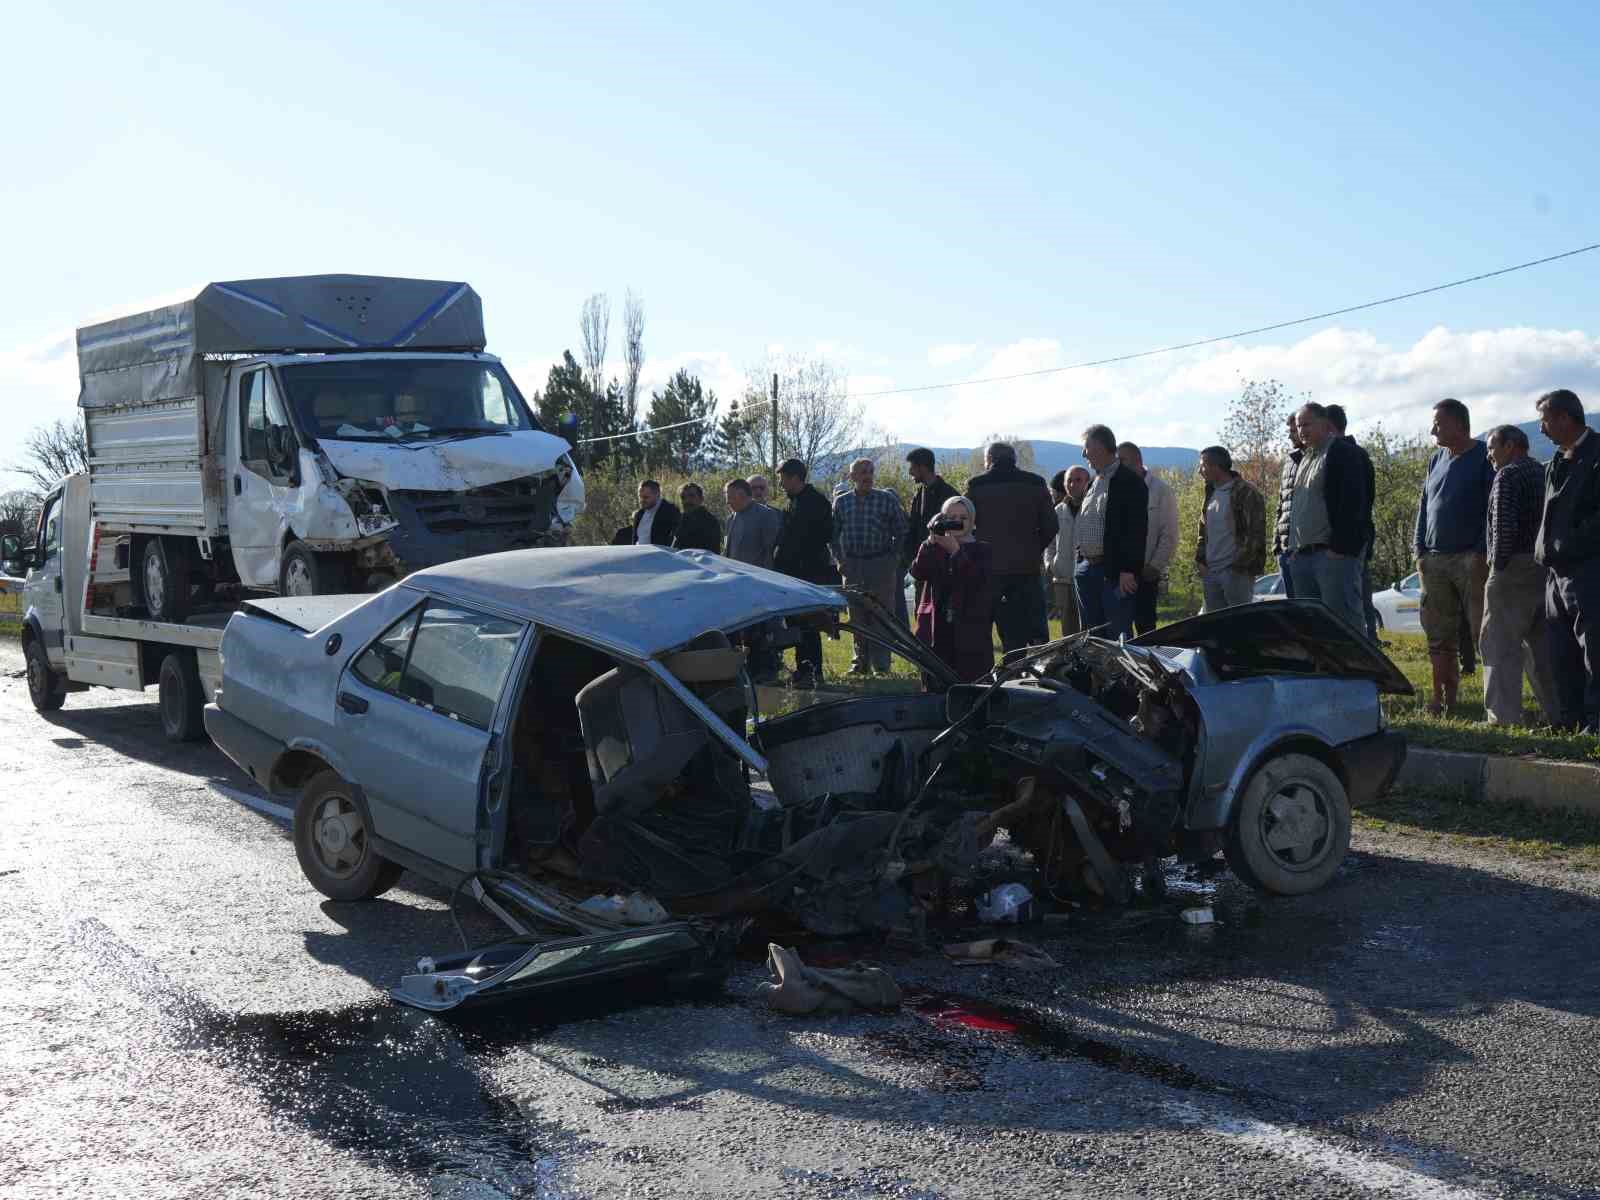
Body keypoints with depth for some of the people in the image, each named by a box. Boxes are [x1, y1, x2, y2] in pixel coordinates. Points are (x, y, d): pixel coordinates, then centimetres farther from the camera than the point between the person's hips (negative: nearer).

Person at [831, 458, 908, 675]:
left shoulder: (887, 499, -1)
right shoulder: (842, 502, 7)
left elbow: (900, 532, 3)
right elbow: (834, 534, 14)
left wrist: (893, 558, -3)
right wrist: (839, 560, 5)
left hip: (881, 565, -3)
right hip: (852, 565, 3)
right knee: (857, 616, 7)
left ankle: (880, 664, 2)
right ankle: (860, 661, 16)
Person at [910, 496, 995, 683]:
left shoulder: (982, 550, 7)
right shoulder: (933, 549, 13)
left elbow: (979, 580, -11)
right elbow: (917, 572, -5)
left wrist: (955, 551, -17)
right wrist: (931, 541, -14)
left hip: (970, 634, -2)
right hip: (936, 632, 2)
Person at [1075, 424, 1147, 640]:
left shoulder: (1130, 482, -9)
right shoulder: (1093, 482, 17)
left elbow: (1136, 530, -15)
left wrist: (1128, 570, -20)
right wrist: (1080, 561, 14)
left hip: (1115, 573, -8)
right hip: (1087, 569, 8)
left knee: (1119, 635, -5)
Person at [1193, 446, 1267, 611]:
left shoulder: (1245, 492, -7)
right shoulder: (1211, 493, 17)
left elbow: (1256, 532, -12)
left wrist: (1240, 564, -15)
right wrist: (1200, 559, 10)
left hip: (1236, 572, -8)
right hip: (1210, 572, 8)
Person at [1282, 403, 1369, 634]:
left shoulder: (1341, 452, -4)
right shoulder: (1303, 458, 23)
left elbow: (1352, 502, -14)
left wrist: (1340, 547, -19)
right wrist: (1291, 546, 16)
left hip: (1333, 554, -9)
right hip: (1301, 555, 9)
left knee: (1344, 619, -11)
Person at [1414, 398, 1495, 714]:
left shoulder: (1484, 458, -4)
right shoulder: (1436, 460, 16)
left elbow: (1493, 509, -9)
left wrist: (1483, 552, -15)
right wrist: (1421, 551, 10)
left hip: (1470, 558, -6)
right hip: (1435, 559, 6)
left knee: (1483, 631, -7)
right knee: (1439, 634, 6)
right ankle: (1443, 697, 12)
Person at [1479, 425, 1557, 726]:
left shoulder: (1508, 476, -9)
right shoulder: (1544, 473, 17)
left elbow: (1504, 526, -19)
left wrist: (1498, 564, -12)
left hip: (1514, 569, -8)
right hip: (1546, 569, 8)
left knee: (1502, 645, -5)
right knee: (1543, 645, 14)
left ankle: (1504, 717, -8)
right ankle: (1558, 714, 16)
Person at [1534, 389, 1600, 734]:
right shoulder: (1556, 462, 17)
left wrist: (1566, 547, -17)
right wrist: (1544, 549, 13)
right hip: (1558, 572, 9)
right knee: (1562, 654, 12)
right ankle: (1570, 719, 18)